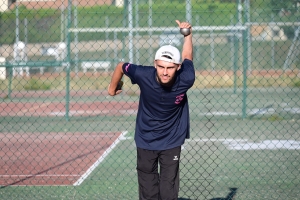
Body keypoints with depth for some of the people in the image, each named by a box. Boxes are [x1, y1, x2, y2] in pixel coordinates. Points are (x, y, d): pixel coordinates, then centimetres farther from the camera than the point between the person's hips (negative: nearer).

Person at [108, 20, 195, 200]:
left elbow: (187, 56, -1)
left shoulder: (185, 80, -25)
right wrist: (112, 88, 15)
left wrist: (188, 33, 10)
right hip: (145, 142, 1)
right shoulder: (143, 75, -25)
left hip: (171, 143, -1)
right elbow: (121, 66, -2)